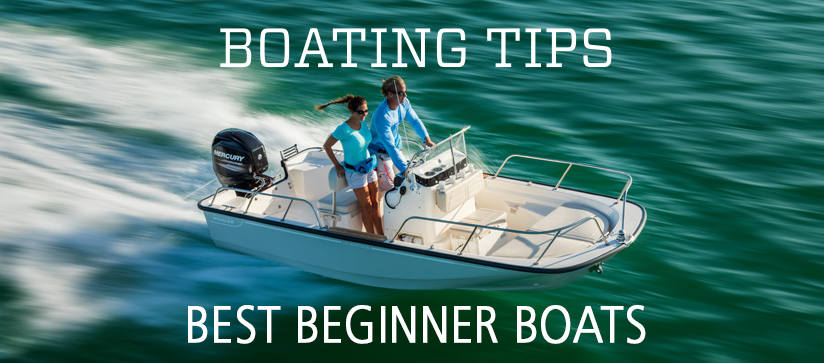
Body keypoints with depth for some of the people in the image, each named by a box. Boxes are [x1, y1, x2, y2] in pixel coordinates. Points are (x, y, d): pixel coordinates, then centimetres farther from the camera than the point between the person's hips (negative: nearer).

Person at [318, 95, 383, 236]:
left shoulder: (363, 123, -4)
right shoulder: (343, 129, -24)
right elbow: (327, 146, -12)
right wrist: (337, 166, -6)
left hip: (369, 166, 6)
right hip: (355, 171, -6)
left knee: (375, 204, 10)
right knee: (367, 207, 1)